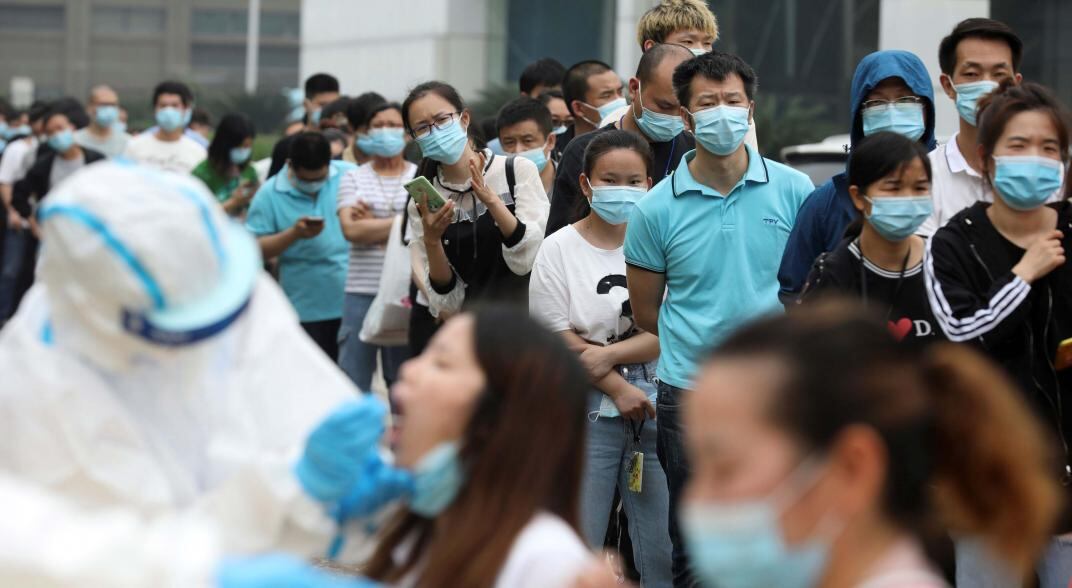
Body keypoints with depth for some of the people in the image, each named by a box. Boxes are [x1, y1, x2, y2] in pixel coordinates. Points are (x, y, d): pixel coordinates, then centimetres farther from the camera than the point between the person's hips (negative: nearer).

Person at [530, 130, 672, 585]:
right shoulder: (560, 249, 1)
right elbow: (557, 340, -3)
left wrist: (606, 356, -13)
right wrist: (618, 389, -10)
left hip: (655, 407, 1)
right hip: (587, 411, -1)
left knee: (663, 547, 3)